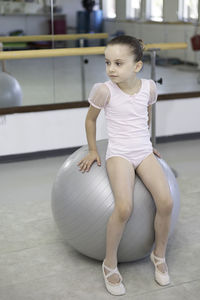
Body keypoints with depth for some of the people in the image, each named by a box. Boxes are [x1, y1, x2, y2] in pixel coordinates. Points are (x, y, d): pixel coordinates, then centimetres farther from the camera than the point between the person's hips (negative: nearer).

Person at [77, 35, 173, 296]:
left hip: (144, 152, 4)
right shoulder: (104, 90, -11)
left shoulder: (149, 87, -1)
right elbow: (90, 119, 6)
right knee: (124, 208, -26)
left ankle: (159, 255, 9)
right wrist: (93, 150, 10)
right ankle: (110, 264, -3)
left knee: (166, 201, -17)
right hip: (118, 154, -3)